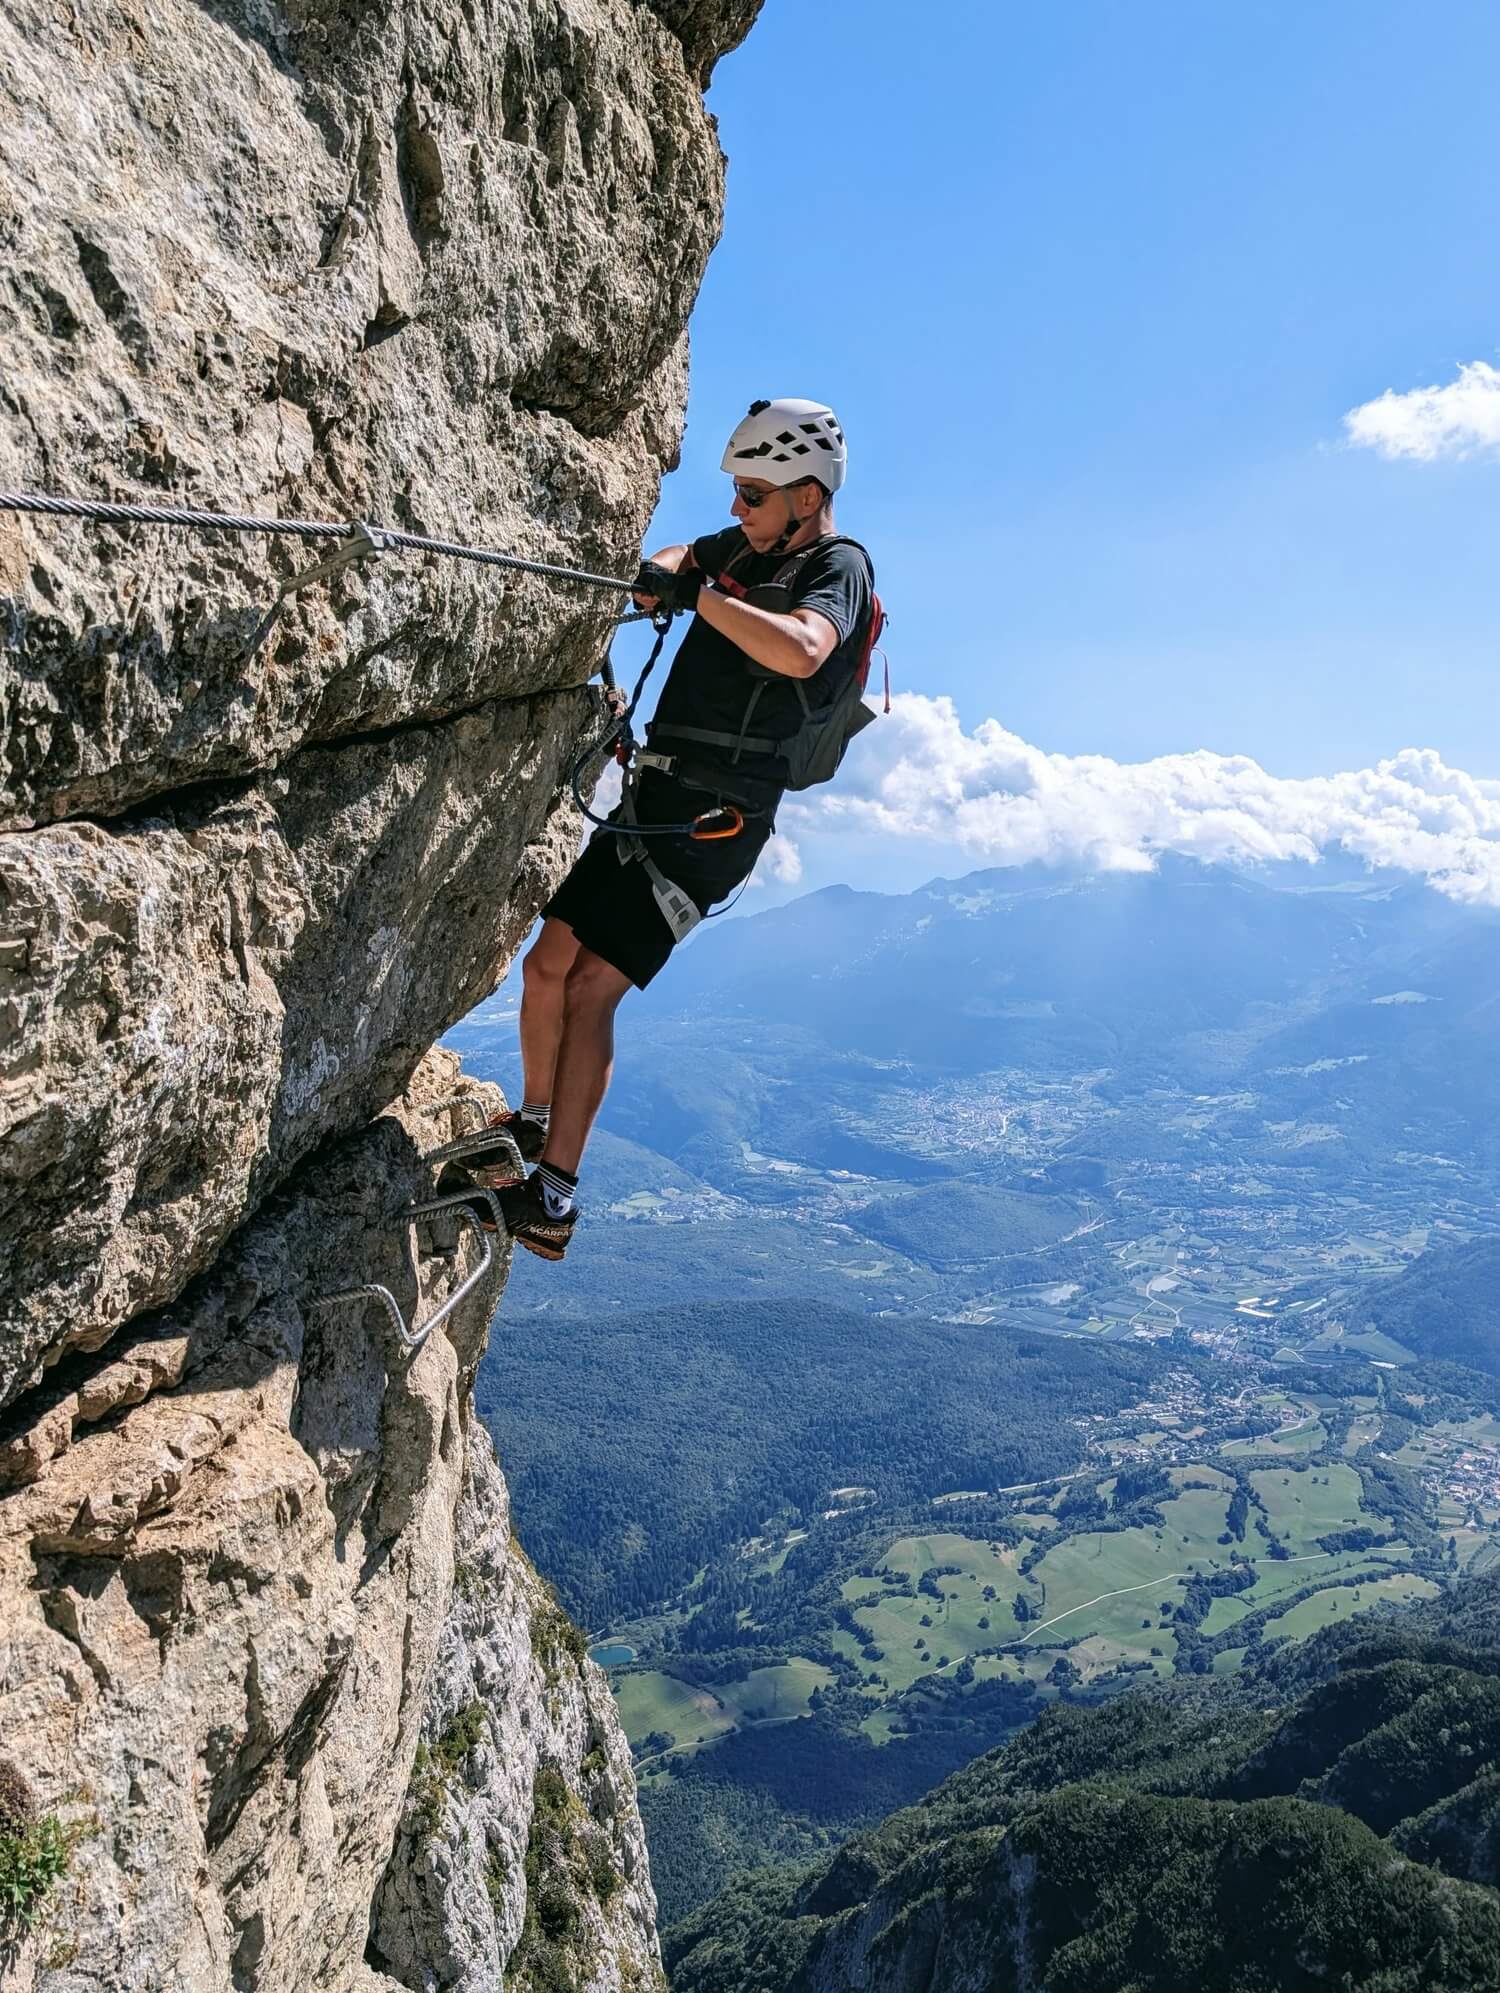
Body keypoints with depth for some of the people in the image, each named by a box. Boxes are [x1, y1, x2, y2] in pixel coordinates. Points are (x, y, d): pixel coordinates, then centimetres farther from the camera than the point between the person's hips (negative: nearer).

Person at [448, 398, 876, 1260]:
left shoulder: (838, 566, -9)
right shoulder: (749, 545, 16)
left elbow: (801, 651, -30)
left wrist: (701, 597, -25)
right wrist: (661, 574, -8)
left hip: (714, 824, -8)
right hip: (652, 799, 8)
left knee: (591, 988, -14)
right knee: (549, 962, 7)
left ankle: (553, 1198, -8)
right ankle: (534, 1123, 27)